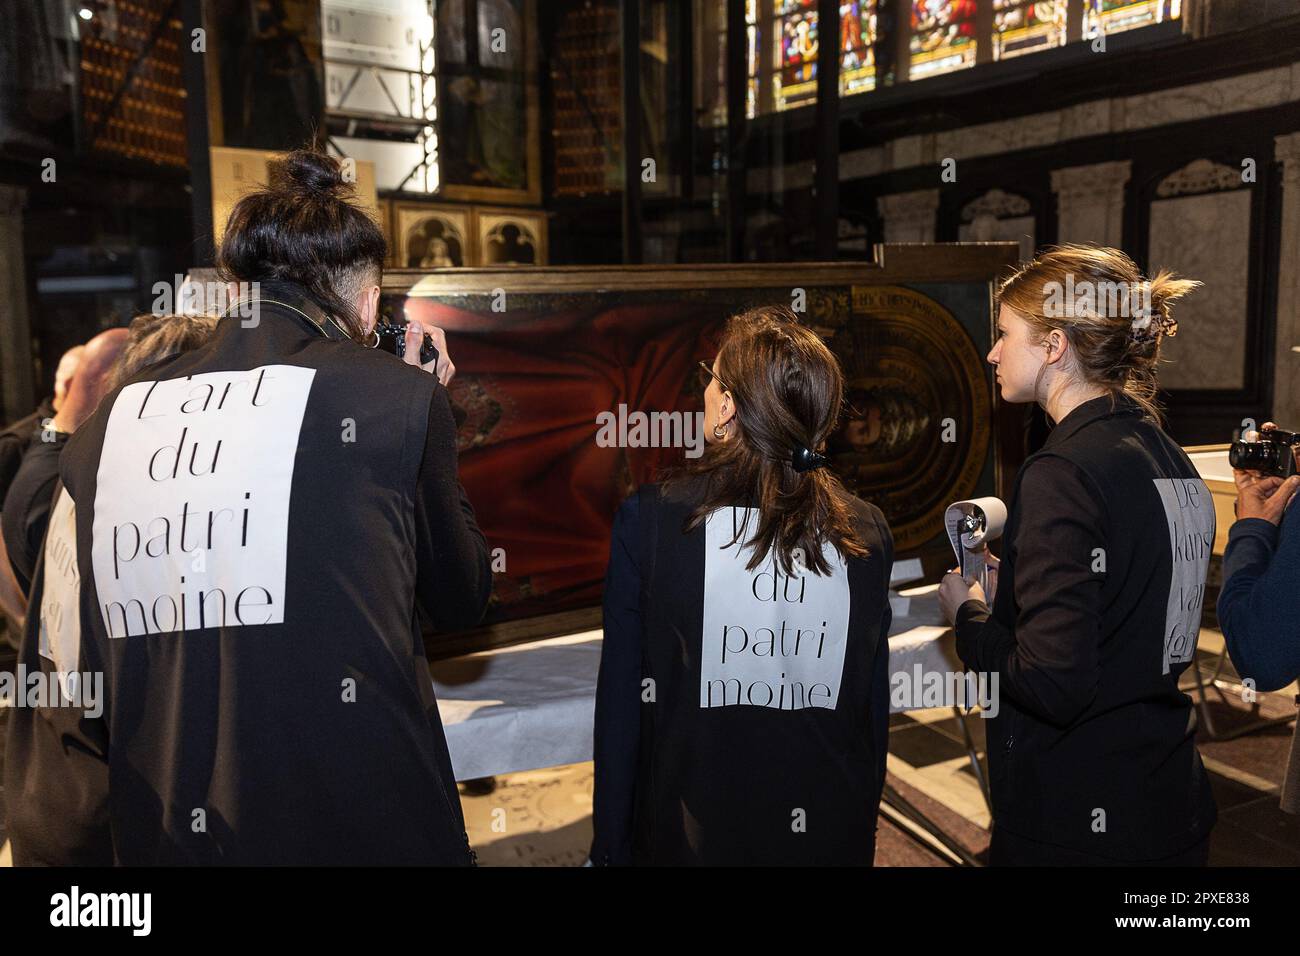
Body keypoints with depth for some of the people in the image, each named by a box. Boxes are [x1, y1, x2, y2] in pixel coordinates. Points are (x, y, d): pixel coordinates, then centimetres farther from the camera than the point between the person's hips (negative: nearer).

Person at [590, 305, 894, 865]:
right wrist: (860, 823, 14)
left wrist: (610, 845, 1)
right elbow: (875, 704, -1)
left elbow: (622, 700, -11)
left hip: (692, 836, -2)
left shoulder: (650, 519, -17)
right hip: (834, 839, 3)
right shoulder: (867, 533, -9)